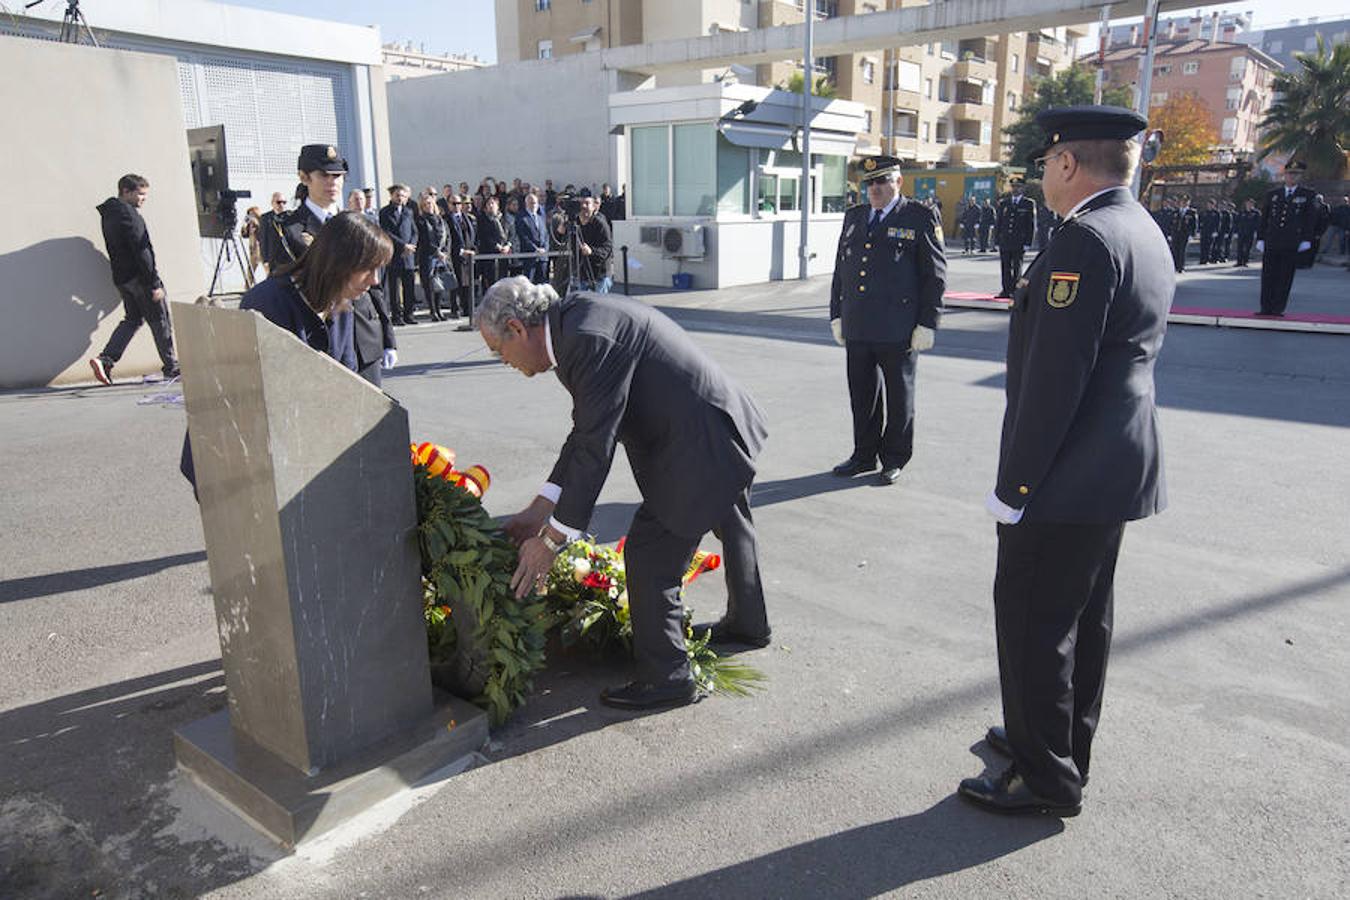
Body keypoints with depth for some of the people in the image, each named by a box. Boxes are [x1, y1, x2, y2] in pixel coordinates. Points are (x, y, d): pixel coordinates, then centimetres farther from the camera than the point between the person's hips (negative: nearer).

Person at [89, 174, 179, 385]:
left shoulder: (108, 214, 16)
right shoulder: (127, 213, -14)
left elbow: (117, 249, 19)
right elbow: (141, 251, -20)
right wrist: (154, 283, -19)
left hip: (121, 278, 9)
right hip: (139, 276, -9)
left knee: (132, 318, 14)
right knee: (160, 320, 1)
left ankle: (105, 359, -1)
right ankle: (171, 367, 8)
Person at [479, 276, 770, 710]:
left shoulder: (589, 339, -27)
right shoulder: (576, 317, 5)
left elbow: (595, 446, -27)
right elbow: (585, 430, 7)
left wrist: (553, 538, -21)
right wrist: (541, 507, 4)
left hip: (701, 446, -11)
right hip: (728, 427, 11)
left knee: (649, 554, -4)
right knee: (731, 528, 28)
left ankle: (666, 676, 12)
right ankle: (748, 624, 53)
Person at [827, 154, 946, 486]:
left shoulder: (921, 217, -2)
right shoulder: (853, 217, 13)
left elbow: (935, 274, -4)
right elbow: (840, 269, 17)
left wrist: (927, 324, -9)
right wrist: (837, 315, 12)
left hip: (898, 331, -5)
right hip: (856, 329, 5)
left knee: (898, 396, 8)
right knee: (862, 394, 12)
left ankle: (894, 458, 21)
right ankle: (864, 454, 26)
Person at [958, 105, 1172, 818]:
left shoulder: (1085, 239, -19)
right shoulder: (1143, 233, 12)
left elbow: (1053, 378, -24)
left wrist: (1015, 484, -19)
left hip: (1068, 476, -10)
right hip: (1118, 466, 10)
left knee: (1031, 621, 1)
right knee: (1083, 617, 20)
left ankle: (1046, 778, 14)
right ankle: (1062, 743, 36)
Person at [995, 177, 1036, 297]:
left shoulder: (1029, 204, 3)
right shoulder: (1003, 203, 12)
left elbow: (1032, 225, 1)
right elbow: (998, 223, 13)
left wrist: (1027, 243, -7)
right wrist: (997, 242, 6)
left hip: (1019, 243, -3)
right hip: (1004, 242, 3)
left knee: (1017, 267, -2)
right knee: (1005, 268, 4)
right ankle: (1006, 290, 10)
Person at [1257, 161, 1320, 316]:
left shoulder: (1308, 195, 8)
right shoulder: (1272, 194, 13)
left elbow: (1311, 220, 5)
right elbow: (1264, 218, 12)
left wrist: (1307, 240, -4)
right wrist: (1260, 238, 5)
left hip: (1292, 244, -2)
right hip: (1271, 243, 2)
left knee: (1285, 277, -1)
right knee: (1268, 276, 2)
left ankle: (1278, 308, 3)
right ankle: (1266, 308, 7)